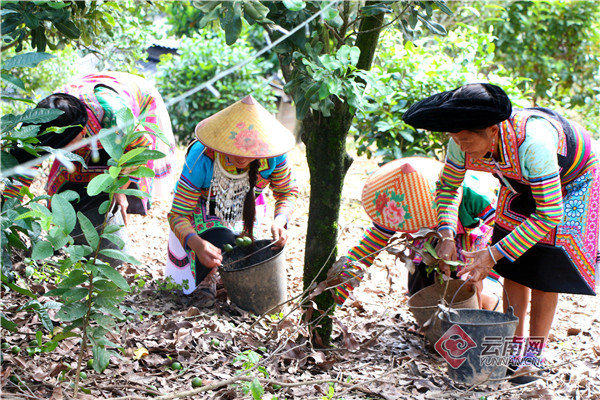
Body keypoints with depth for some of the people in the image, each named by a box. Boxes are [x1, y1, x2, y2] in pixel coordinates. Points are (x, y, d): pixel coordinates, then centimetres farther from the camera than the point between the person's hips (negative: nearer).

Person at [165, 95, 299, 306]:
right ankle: (207, 275, 3)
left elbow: (287, 191, -12)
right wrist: (197, 244, -56)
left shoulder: (272, 156, -31)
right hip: (203, 212, -3)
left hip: (244, 213, 3)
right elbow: (179, 215, -35)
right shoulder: (201, 158, -39)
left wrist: (280, 220, -34)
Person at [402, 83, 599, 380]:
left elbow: (550, 215, -38)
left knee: (545, 266, -11)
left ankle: (535, 351, 1)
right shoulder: (464, 143, -26)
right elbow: (447, 186, -5)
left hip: (573, 178, -5)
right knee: (515, 263, -5)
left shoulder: (532, 142, -45)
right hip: (522, 182, 5)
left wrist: (494, 254, -37)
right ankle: (514, 343, 7)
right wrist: (447, 235, -21)